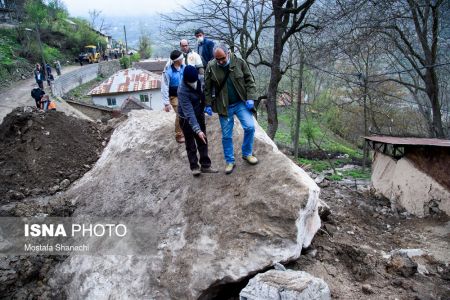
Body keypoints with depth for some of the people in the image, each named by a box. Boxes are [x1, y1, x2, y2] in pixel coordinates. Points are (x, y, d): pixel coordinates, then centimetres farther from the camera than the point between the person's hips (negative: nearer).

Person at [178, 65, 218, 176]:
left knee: (203, 142, 11)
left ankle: (205, 165, 22)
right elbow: (189, 113, -34)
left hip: (199, 115, 6)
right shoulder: (182, 91, -31)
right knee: (191, 145, 4)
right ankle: (194, 167, 18)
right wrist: (197, 130, -38)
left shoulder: (198, 81, -13)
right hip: (187, 119, -6)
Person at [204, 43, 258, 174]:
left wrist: (250, 98, -11)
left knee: (250, 127, -10)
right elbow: (207, 88, 1)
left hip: (241, 103, 0)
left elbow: (249, 81, -3)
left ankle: (247, 153, 14)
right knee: (226, 135, 6)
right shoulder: (211, 67, -8)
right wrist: (208, 105, -2)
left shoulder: (239, 62, -8)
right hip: (224, 106, 0)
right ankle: (230, 161, 22)